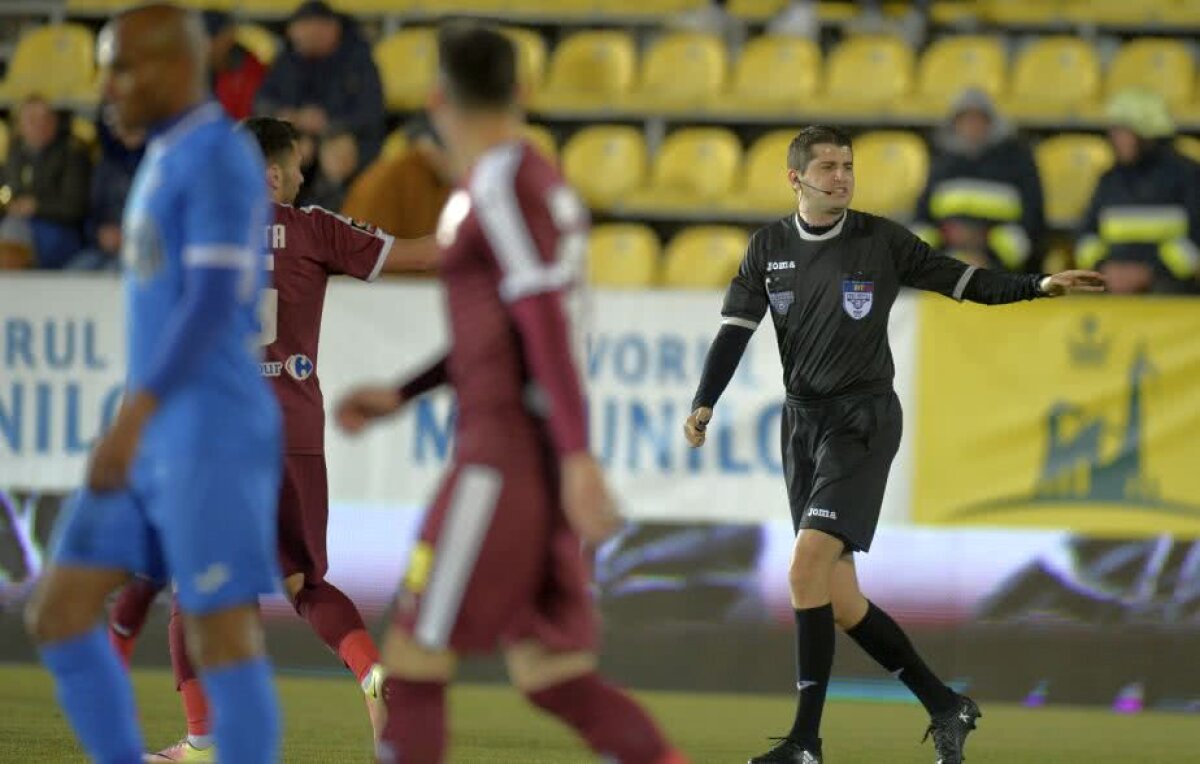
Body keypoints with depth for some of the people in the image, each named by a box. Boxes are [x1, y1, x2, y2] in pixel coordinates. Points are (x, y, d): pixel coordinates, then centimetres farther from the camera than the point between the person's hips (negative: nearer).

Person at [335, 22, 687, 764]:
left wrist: (578, 458, -25)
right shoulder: (542, 183, 17)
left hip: (505, 453, -9)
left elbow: (545, 326, -20)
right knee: (552, 673, 7)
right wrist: (400, 396, 28)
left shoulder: (501, 185, -12)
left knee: (416, 658, -3)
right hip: (539, 454, 9)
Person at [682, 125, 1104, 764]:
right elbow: (735, 329, 3)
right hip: (802, 420, 5)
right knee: (839, 601, 3)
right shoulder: (770, 246, 7)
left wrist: (1039, 286, -8)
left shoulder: (883, 240, -2)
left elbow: (961, 280, 4)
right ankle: (945, 707, 18)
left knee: (808, 570, -20)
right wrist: (704, 406, -10)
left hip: (863, 418, -5)